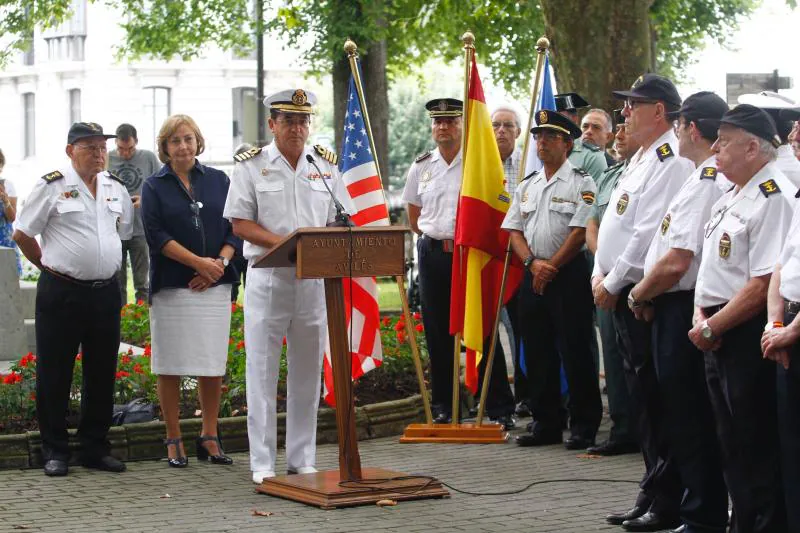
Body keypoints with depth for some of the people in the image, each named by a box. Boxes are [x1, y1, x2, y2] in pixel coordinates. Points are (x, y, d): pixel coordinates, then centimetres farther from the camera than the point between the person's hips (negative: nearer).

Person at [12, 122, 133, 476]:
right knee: (54, 374, 1)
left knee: (102, 374, 9)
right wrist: (51, 267, 6)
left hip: (106, 292, 5)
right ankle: (55, 452, 9)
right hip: (61, 293, -5)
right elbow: (22, 234, 1)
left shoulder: (116, 188, 10)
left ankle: (95, 449, 19)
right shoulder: (52, 186, -5)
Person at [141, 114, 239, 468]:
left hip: (215, 285, 2)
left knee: (213, 364, 4)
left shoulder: (218, 180, 11)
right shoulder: (155, 186, 4)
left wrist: (219, 263, -11)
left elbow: (235, 228, 6)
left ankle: (209, 437, 15)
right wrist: (199, 262, -14)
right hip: (171, 286, -2)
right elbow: (156, 234, -7)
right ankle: (174, 440, 9)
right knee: (171, 365, 0)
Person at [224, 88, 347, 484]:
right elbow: (240, 224, -3)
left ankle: (302, 459, 15)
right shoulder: (251, 165, 1)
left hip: (314, 278, 3)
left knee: (307, 371, 7)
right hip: (267, 276, -3)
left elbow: (338, 223, 11)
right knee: (262, 371, -2)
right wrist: (281, 242, -18)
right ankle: (262, 462, 2)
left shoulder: (325, 164, 10)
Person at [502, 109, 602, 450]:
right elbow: (514, 231, 11)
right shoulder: (527, 186, 16)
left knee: (575, 352, -5)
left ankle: (584, 427, 2)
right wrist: (533, 262, -6)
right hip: (533, 275, 6)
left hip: (569, 273, -6)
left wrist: (551, 267, -12)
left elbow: (580, 232, -11)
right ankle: (545, 424, 17)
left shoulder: (581, 183, -3)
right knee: (537, 353, 9)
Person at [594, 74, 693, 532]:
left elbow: (650, 233, -21)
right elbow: (614, 223, 20)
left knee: (657, 401, -5)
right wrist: (600, 275, 8)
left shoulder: (671, 160, -15)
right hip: (623, 295, 10)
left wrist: (614, 283, -14)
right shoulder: (642, 158, 18)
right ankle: (653, 496, 20)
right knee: (641, 396, 13)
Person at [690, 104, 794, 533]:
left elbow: (763, 284, -22)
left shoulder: (773, 199, -16)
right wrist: (700, 313, 5)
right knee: (731, 443, 16)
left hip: (747, 335, -10)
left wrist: (713, 327, -16)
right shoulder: (730, 197, 15)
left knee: (757, 448, -3)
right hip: (717, 336, 10)